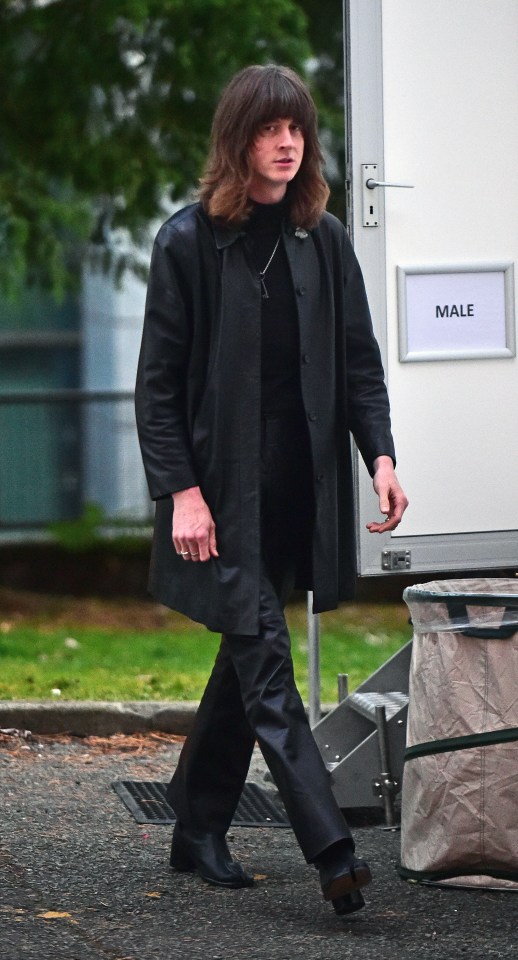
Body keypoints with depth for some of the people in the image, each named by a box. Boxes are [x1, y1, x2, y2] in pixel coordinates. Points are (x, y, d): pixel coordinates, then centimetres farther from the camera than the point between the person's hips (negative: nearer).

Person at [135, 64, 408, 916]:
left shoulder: (323, 239, 8)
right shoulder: (189, 240, -5)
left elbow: (358, 360, 11)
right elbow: (159, 380, -5)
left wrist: (380, 454, -4)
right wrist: (180, 490, -13)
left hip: (299, 486, 5)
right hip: (225, 487, -5)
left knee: (245, 659, 12)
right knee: (265, 664, -11)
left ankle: (197, 834, 24)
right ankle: (332, 851, -18)